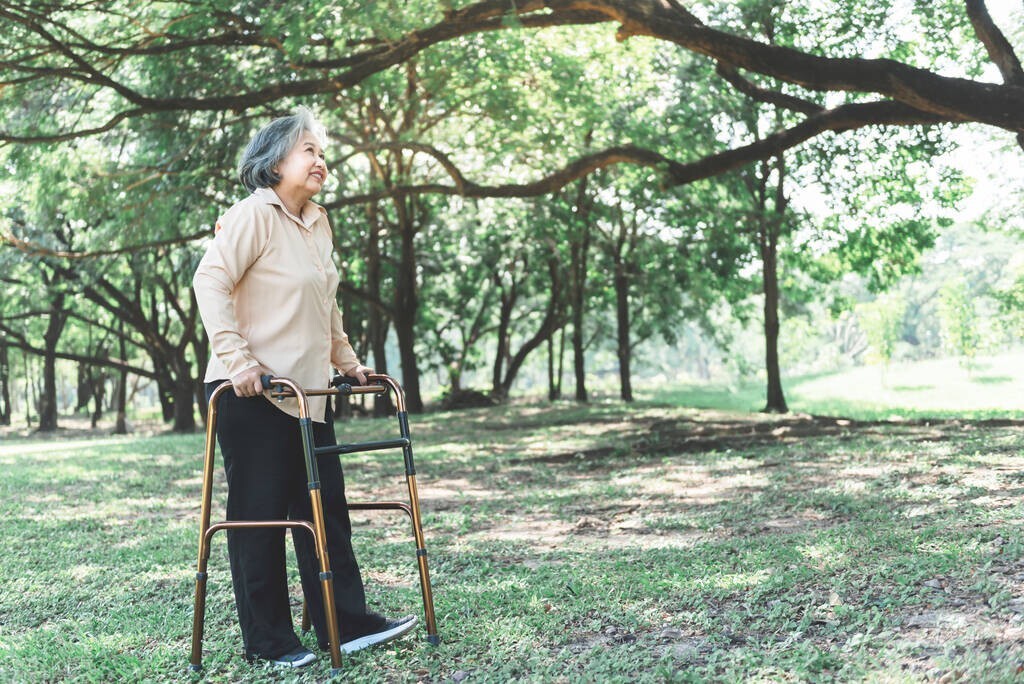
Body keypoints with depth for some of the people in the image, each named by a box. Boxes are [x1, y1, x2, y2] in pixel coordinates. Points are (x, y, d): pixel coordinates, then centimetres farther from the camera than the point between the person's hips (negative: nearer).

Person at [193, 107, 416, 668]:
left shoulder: (317, 225, 16)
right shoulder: (253, 215, -10)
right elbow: (210, 283, -19)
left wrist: (345, 359, 21)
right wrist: (237, 358, -25)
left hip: (307, 391, 9)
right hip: (253, 394, -8)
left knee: (325, 505, 8)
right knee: (259, 514, 0)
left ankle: (346, 622, 15)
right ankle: (267, 641, 10)